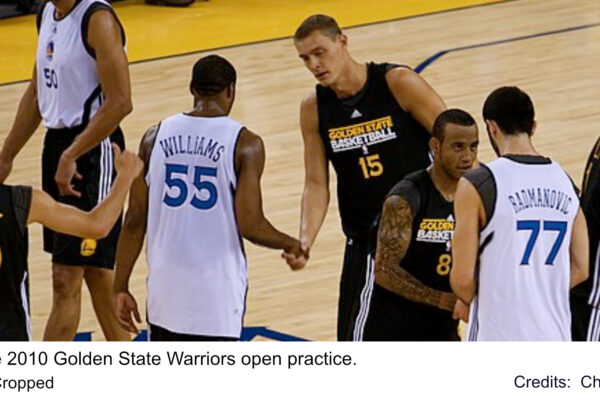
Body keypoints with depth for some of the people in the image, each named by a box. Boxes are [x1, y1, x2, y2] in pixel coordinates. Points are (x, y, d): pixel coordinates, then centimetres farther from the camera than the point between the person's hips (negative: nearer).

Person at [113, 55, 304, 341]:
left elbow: (135, 221, 2)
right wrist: (291, 246, 7)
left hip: (165, 289, 4)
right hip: (217, 294, -4)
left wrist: (121, 287, 8)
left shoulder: (155, 137, 2)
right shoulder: (244, 144, -8)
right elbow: (250, 226, -13)